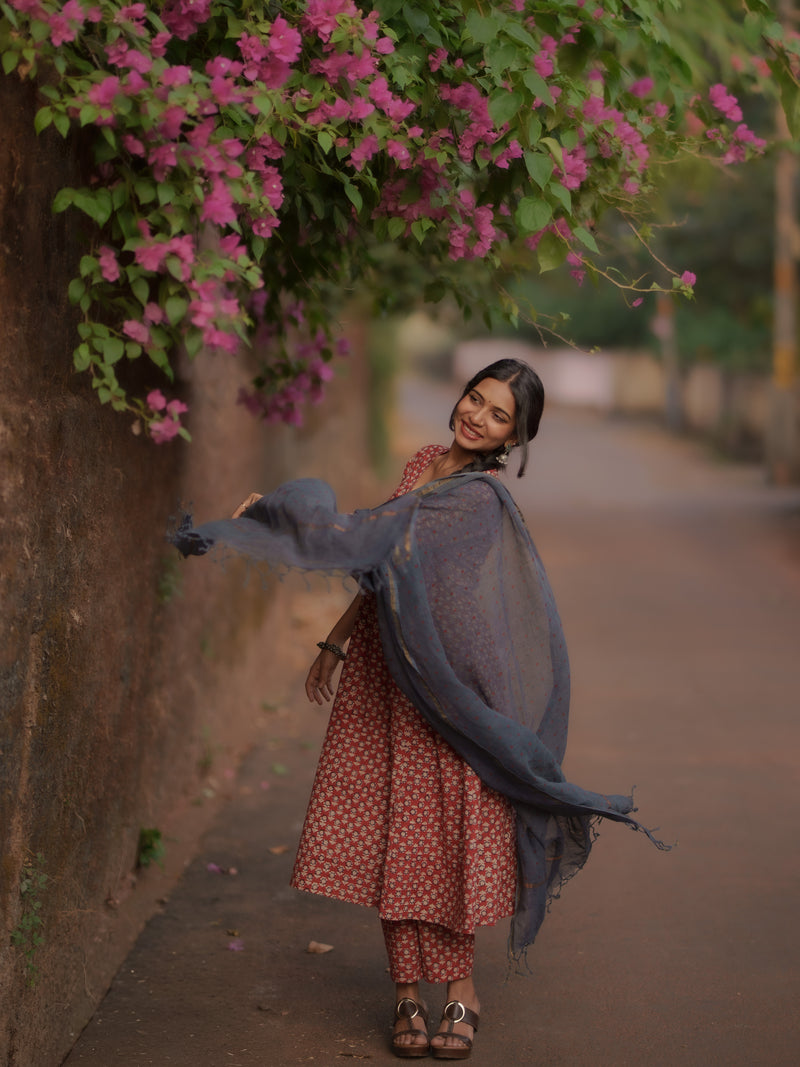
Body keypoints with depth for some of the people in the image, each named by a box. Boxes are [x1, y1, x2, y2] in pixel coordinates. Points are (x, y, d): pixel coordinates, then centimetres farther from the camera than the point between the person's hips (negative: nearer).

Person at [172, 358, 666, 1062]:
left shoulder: (479, 497, -15)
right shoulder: (427, 464, 10)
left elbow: (375, 542, -23)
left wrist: (268, 513, -17)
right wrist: (339, 639, 16)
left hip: (446, 683, -6)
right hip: (384, 676, 6)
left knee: (442, 836, -4)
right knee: (391, 832, 3)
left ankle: (460, 989, 10)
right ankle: (409, 993, 11)